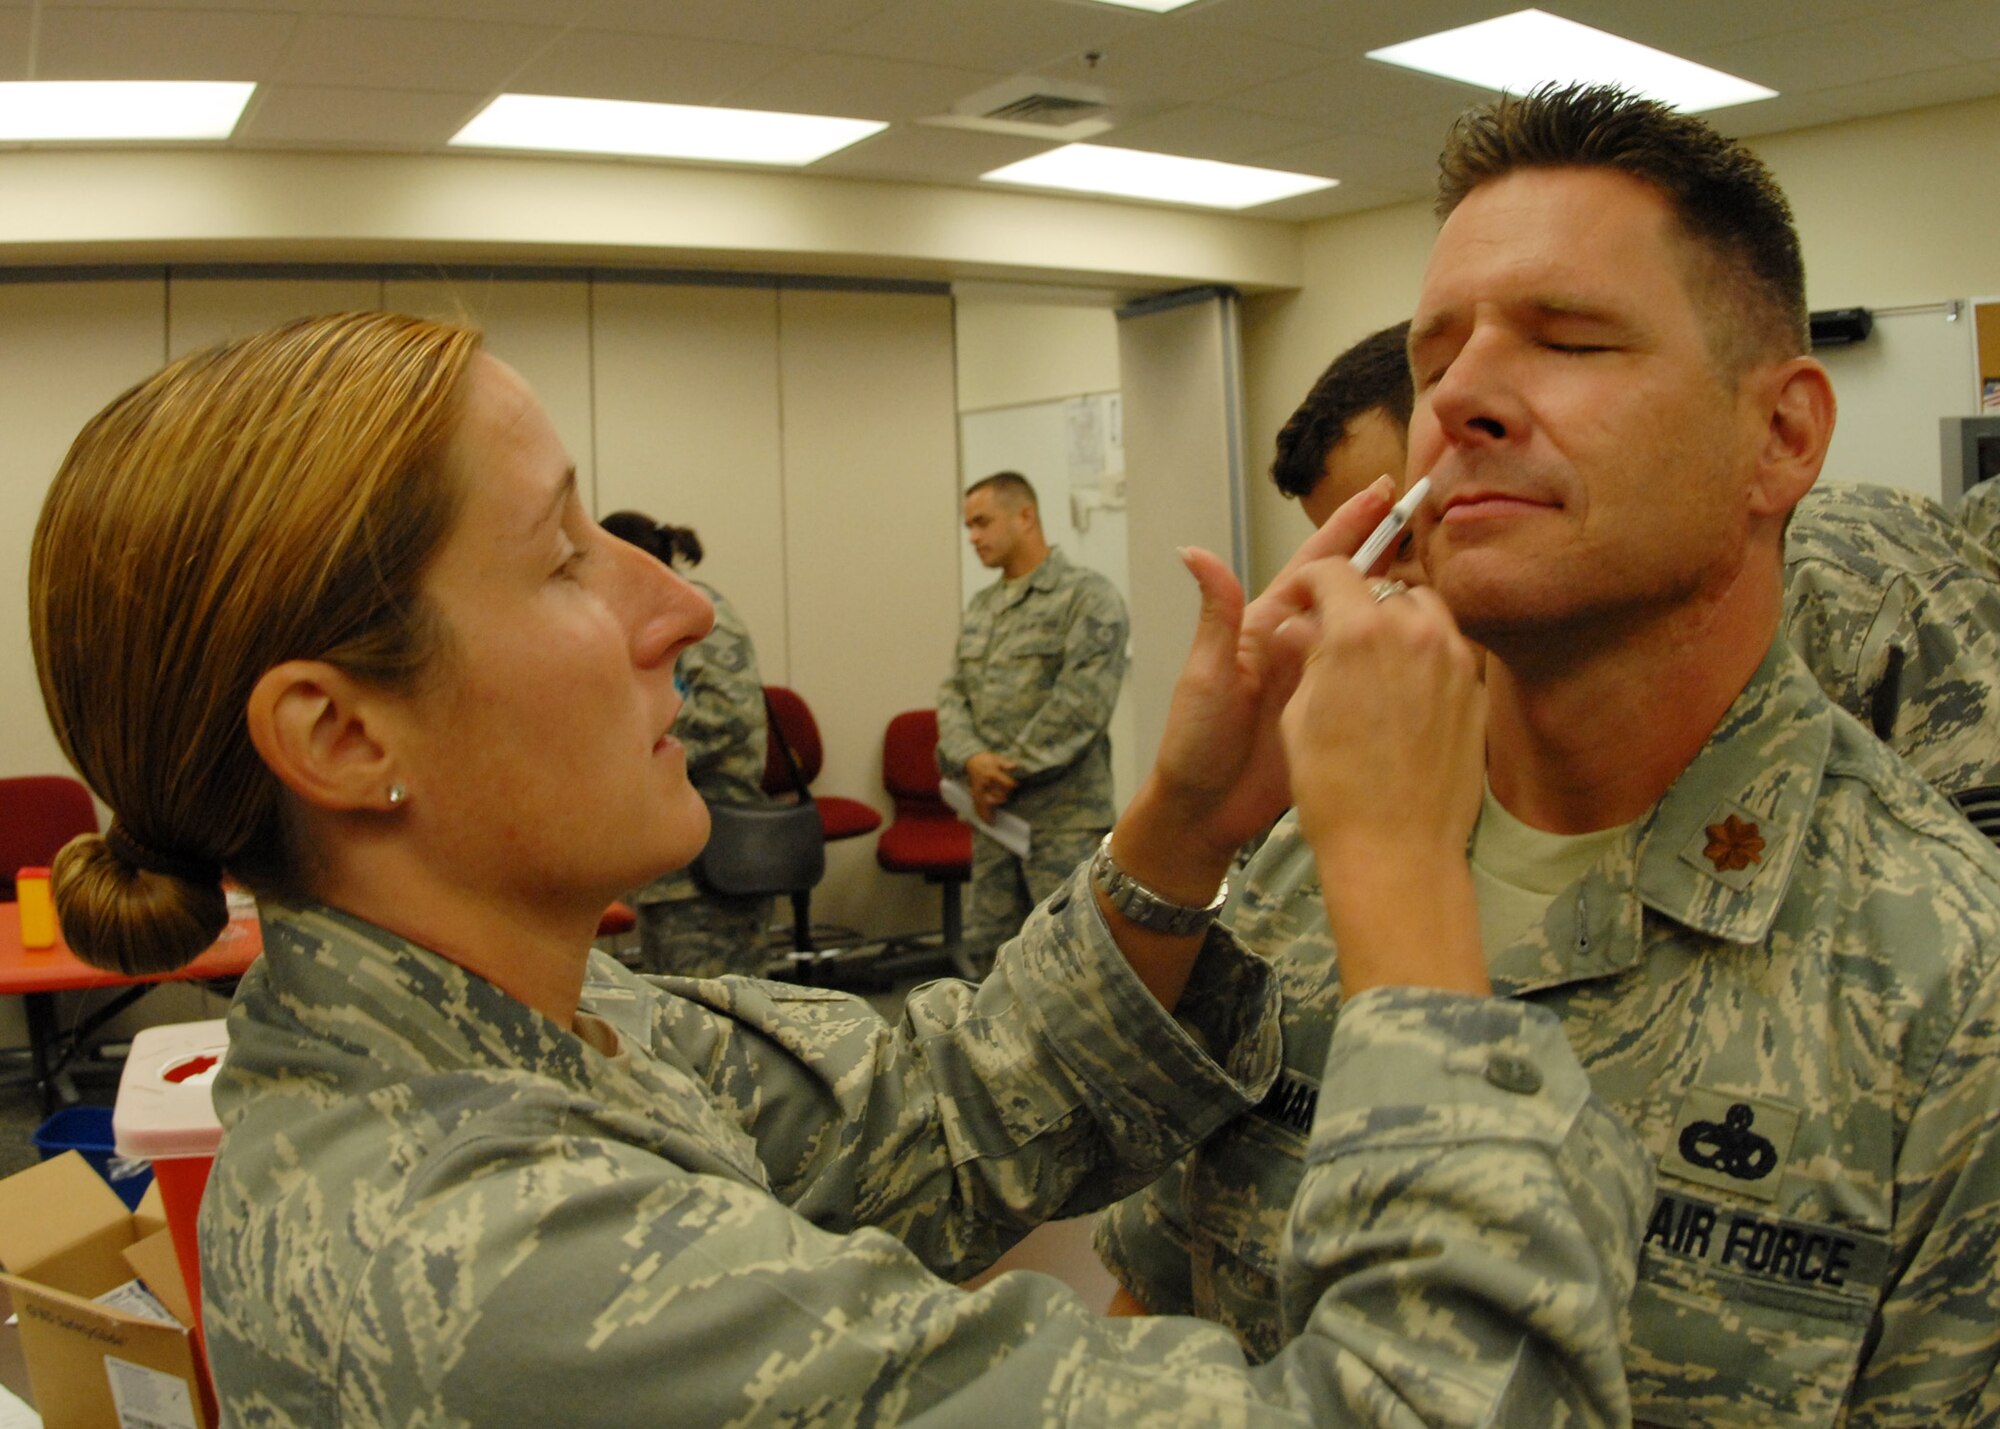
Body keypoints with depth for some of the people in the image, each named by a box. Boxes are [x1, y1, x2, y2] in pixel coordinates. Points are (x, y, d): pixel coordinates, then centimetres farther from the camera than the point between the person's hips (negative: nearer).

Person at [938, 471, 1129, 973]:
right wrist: (972, 759, -9)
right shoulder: (980, 607, 18)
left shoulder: (1088, 596, -5)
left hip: (1064, 814, -7)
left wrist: (1011, 769, -12)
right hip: (994, 812, 7)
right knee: (988, 950, 10)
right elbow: (953, 693, 11)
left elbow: (1083, 701, -14)